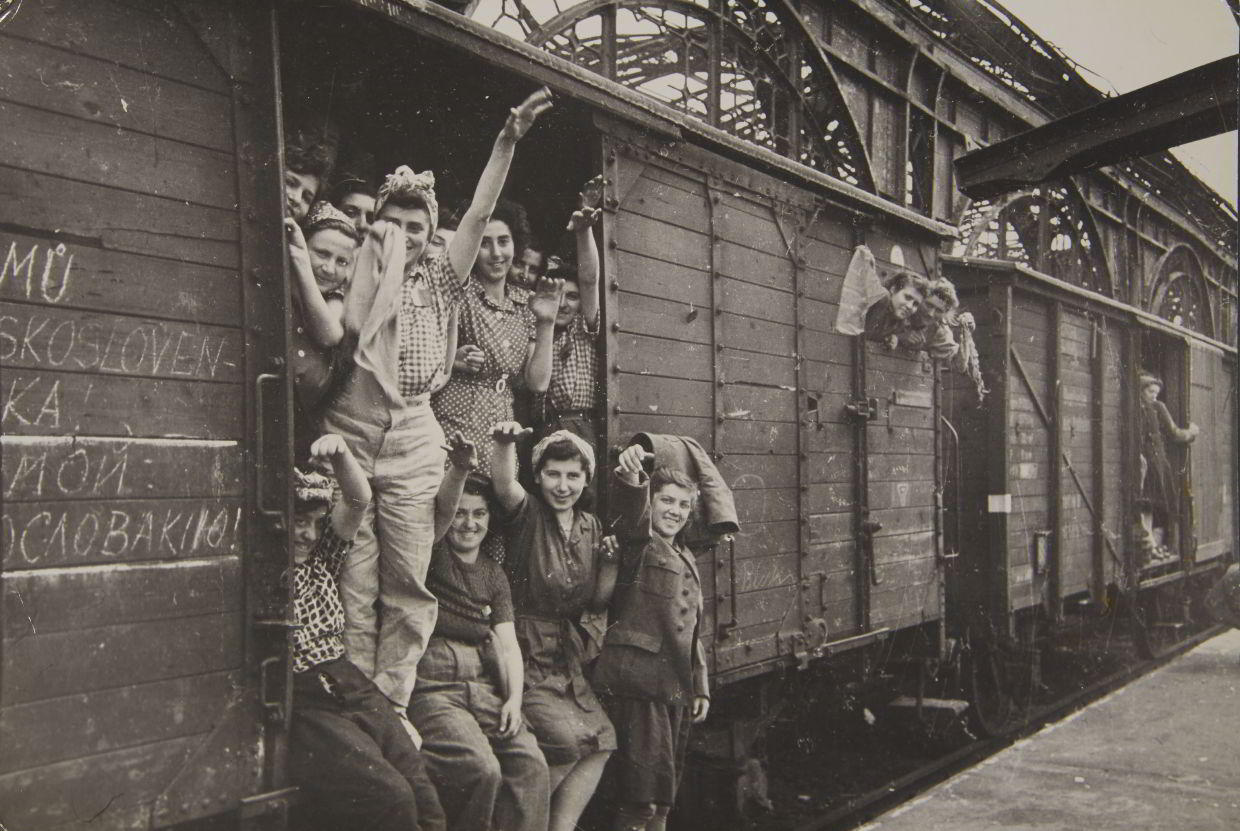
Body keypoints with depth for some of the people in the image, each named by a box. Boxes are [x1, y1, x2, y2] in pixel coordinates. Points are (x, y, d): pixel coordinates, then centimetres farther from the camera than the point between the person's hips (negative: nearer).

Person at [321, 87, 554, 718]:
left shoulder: (438, 283, 14)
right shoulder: (357, 278, 13)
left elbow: (478, 215, 4)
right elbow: (351, 325, -6)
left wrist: (507, 141, -2)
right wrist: (375, 254, 1)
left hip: (413, 439, 1)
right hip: (349, 435, -1)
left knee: (408, 584, -1)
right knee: (353, 587, -1)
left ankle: (391, 707, 6)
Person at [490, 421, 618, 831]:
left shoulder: (590, 527, 10)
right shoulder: (527, 513, -6)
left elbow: (598, 602, 12)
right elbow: (504, 484, -30)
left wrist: (611, 562, -6)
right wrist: (504, 443, -50)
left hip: (568, 660, 6)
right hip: (525, 656, -6)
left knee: (602, 739, -7)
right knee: (569, 736, -19)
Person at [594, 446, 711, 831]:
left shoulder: (686, 560, 21)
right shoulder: (638, 542, -2)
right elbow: (632, 510, -27)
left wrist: (700, 687, 21)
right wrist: (631, 478, -48)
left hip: (676, 687, 8)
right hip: (637, 680, -8)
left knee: (664, 797, 16)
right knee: (644, 789, -9)